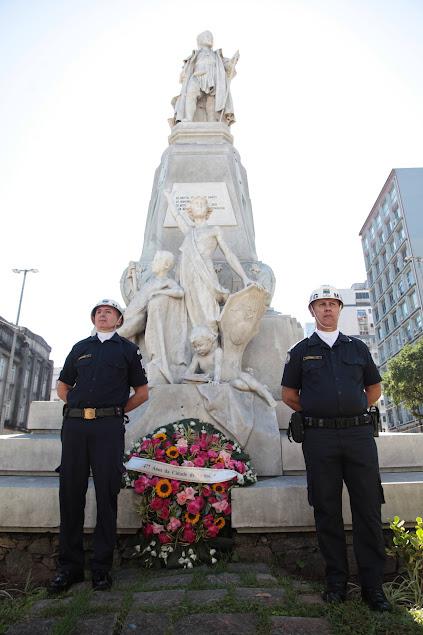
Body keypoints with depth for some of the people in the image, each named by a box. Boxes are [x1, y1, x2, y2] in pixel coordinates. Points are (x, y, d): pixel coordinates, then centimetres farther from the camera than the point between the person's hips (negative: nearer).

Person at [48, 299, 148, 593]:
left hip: (109, 427, -2)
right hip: (74, 425, 3)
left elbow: (142, 392, 12)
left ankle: (102, 567, 14)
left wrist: (116, 411, 3)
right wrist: (79, 406, 9)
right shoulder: (80, 347, 19)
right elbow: (63, 386, 24)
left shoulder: (128, 349, 12)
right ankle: (70, 566, 20)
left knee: (107, 495, 1)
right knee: (70, 494, 6)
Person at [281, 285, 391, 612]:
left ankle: (373, 585, 17)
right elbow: (289, 394, 10)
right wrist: (316, 414, 6)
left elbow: (375, 388, 19)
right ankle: (337, 581, 21)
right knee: (327, 511, 6)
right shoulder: (301, 351, 8)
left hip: (359, 434, 1)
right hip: (319, 437, -1)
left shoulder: (358, 347, 13)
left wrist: (353, 412, 10)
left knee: (368, 508, 3)